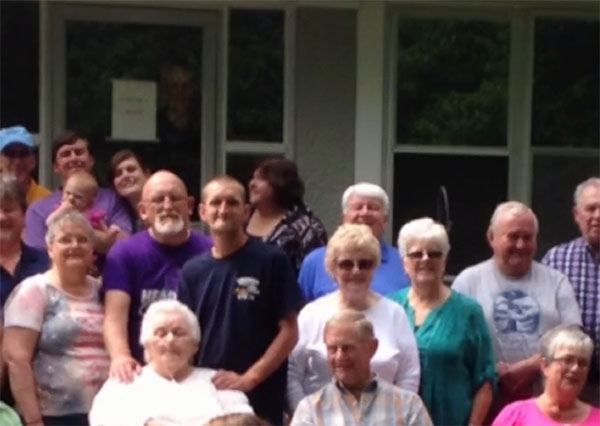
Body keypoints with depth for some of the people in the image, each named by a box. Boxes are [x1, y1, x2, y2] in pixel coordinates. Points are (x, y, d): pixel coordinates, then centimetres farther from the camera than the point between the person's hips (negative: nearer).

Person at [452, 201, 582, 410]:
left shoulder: (556, 281, 11)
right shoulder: (469, 281, 5)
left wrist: (531, 367, -12)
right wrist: (494, 371, -15)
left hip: (545, 399, 2)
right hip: (487, 400, -2)